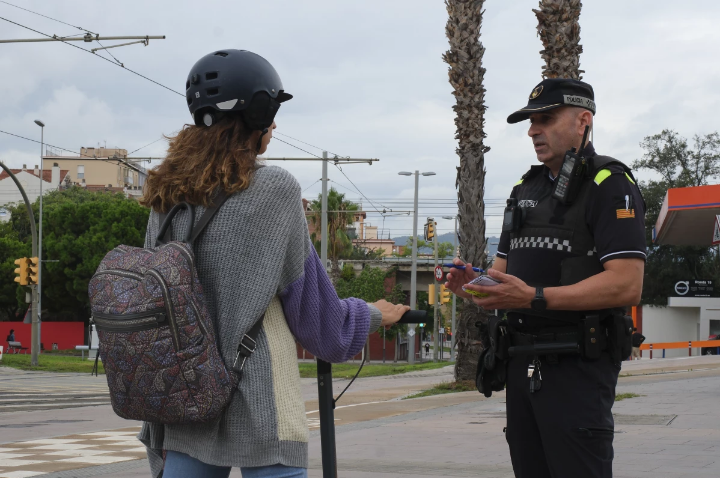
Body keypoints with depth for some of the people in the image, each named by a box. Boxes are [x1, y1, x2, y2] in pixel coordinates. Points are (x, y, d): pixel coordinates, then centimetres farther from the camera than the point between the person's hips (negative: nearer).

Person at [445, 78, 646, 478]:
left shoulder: (610, 186, -8)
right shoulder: (525, 189, 18)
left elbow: (626, 285, -19)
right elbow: (502, 269, 22)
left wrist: (533, 296, -26)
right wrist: (472, 284, -3)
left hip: (577, 366, -8)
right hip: (523, 363, 8)